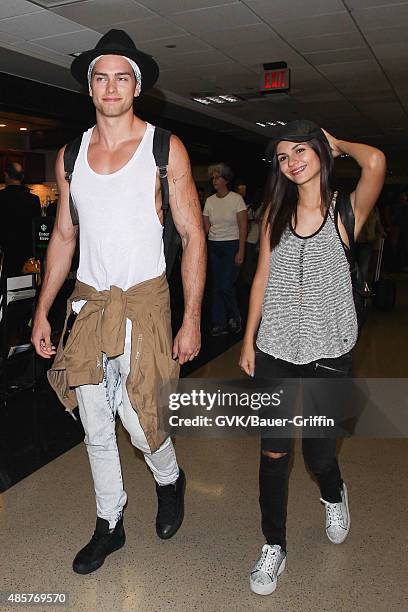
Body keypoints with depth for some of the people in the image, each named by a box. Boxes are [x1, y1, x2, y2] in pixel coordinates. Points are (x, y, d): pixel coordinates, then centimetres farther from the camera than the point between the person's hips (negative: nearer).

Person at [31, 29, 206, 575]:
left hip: (143, 304, -4)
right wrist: (42, 312, 9)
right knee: (96, 430, 10)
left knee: (140, 421, -3)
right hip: (86, 305, 4)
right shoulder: (71, 155, 8)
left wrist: (191, 319, -12)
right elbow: (64, 236, 13)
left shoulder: (165, 149, -3)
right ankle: (109, 525, 32)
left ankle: (170, 480, 33)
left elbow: (193, 236, -5)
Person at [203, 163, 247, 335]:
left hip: (232, 245, -5)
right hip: (213, 246, 5)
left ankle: (235, 317, 15)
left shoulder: (236, 199, -5)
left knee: (226, 285, -9)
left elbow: (243, 227, -8)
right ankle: (220, 323, 14)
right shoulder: (209, 201, 8)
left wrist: (241, 251, -15)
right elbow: (206, 227, 10)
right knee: (217, 286, 6)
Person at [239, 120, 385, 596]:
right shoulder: (275, 213, 6)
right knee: (273, 454, 7)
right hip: (275, 351, 3)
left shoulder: (346, 210, -4)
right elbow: (262, 278, 8)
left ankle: (333, 495, 48)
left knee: (318, 454, 10)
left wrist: (338, 144, -3)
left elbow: (375, 162, -24)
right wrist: (248, 341, 6)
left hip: (327, 353, -2)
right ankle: (274, 546, 28)